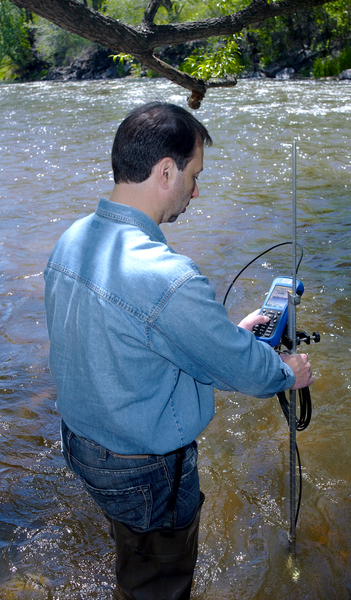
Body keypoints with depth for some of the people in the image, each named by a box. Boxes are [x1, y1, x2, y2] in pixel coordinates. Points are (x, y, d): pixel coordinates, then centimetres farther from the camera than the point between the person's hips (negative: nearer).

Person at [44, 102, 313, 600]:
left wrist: (229, 331, 10)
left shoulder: (71, 240, -7)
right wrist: (289, 373, 1)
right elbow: (241, 369, -21)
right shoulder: (165, 278, -35)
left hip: (79, 441, 8)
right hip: (146, 470, -7)